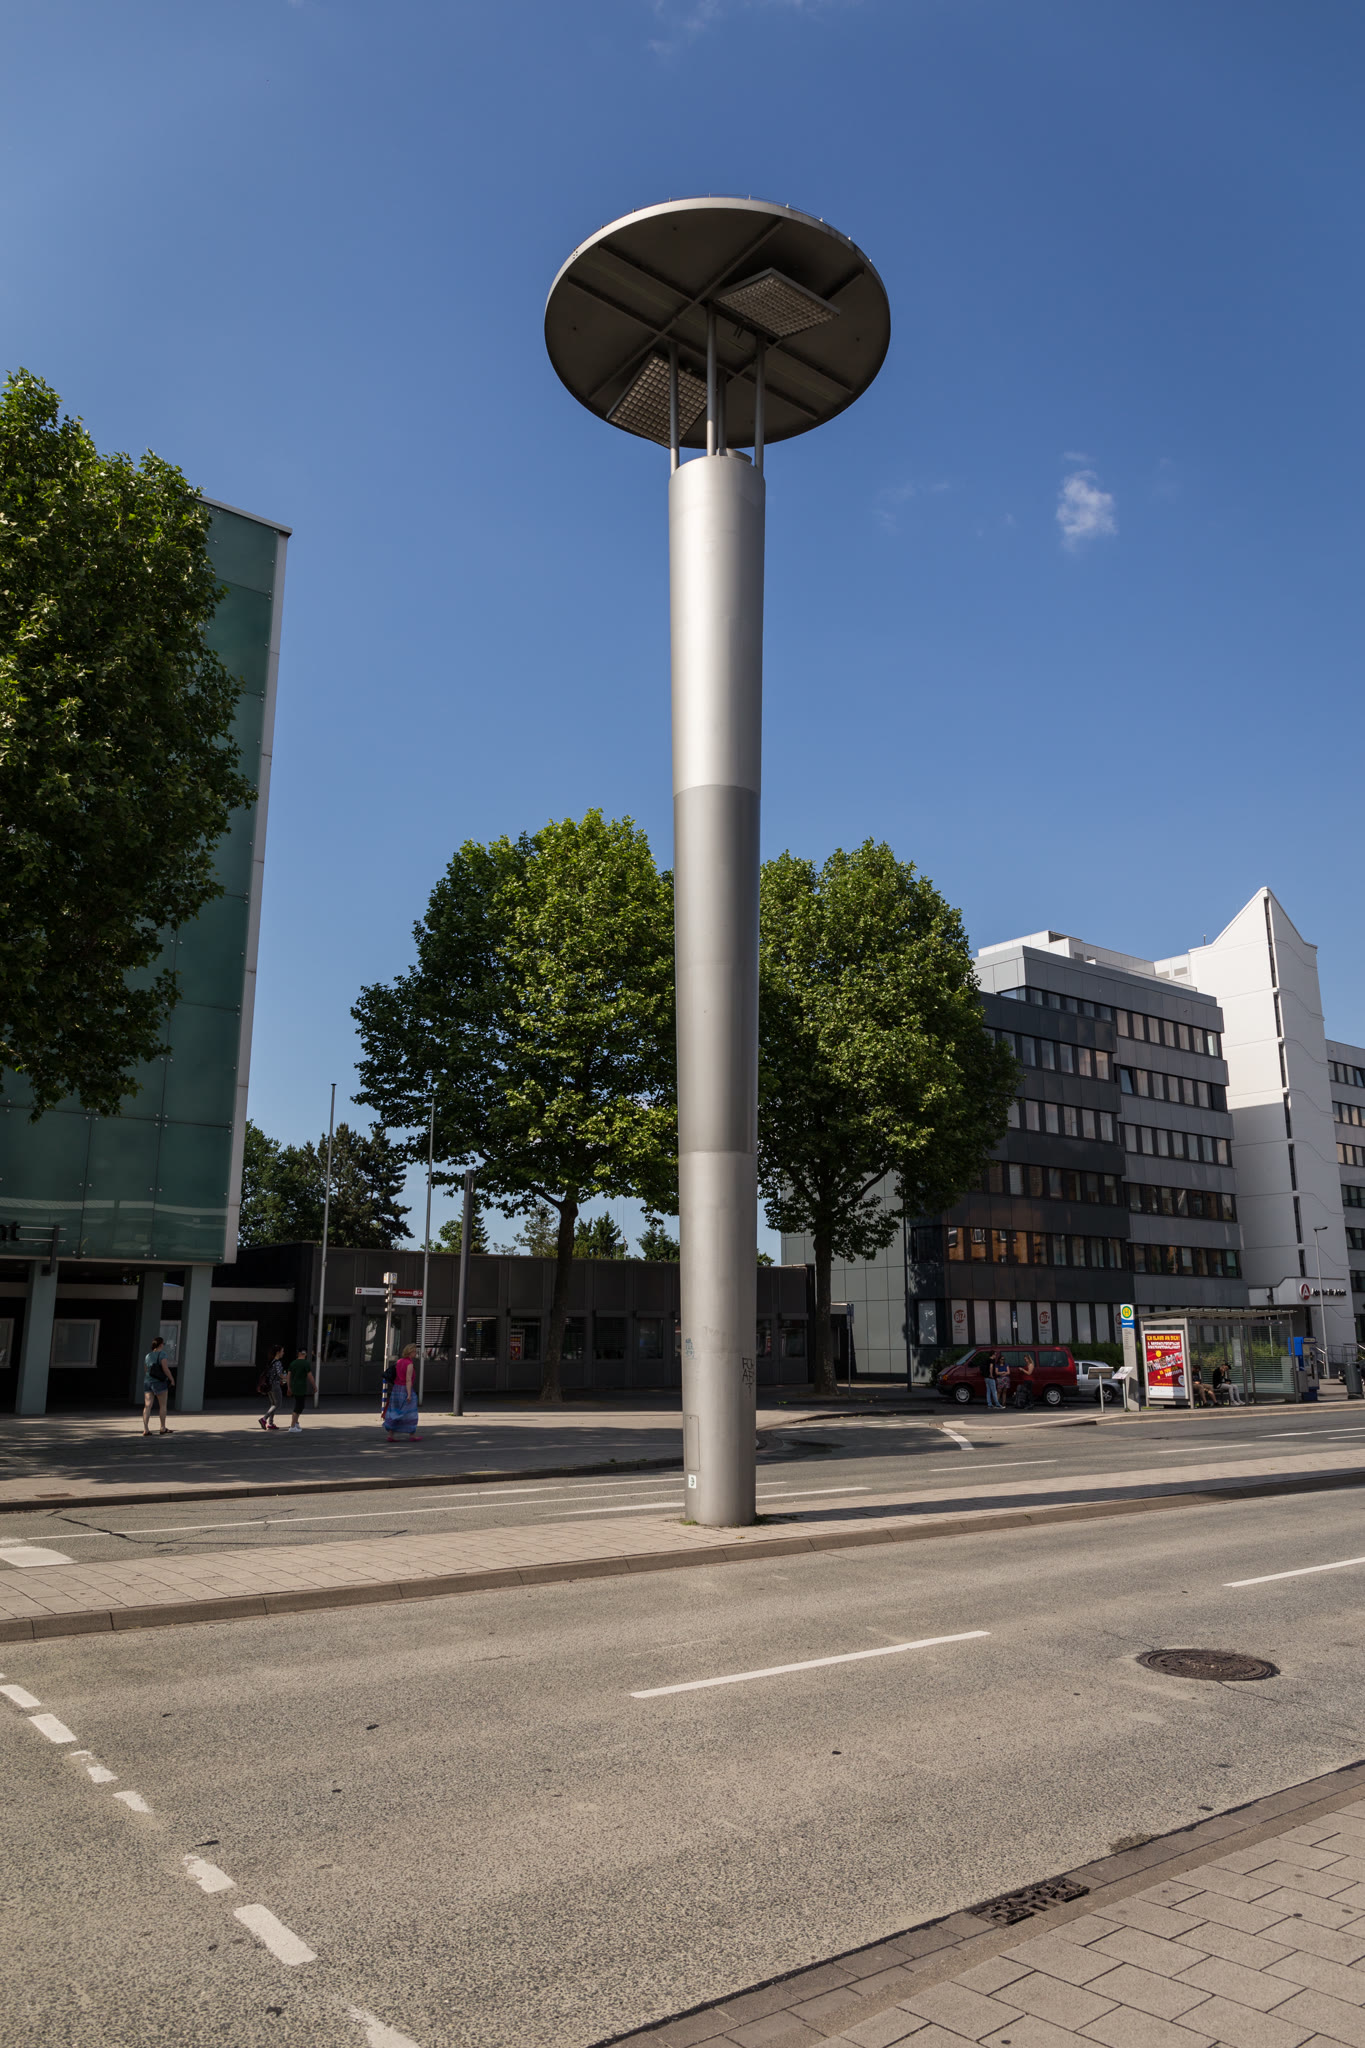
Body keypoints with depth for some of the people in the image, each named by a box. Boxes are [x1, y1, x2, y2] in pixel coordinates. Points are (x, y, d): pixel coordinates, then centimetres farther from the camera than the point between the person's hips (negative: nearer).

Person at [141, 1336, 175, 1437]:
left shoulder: (148, 1355, 10)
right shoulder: (162, 1354, -10)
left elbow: (145, 1370, 16)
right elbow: (165, 1369, -17)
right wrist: (172, 1379, -4)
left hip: (147, 1383, 6)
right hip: (159, 1383, -6)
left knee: (147, 1406, 0)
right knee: (163, 1406, 7)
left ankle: (145, 1429, -8)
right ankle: (163, 1428, 13)